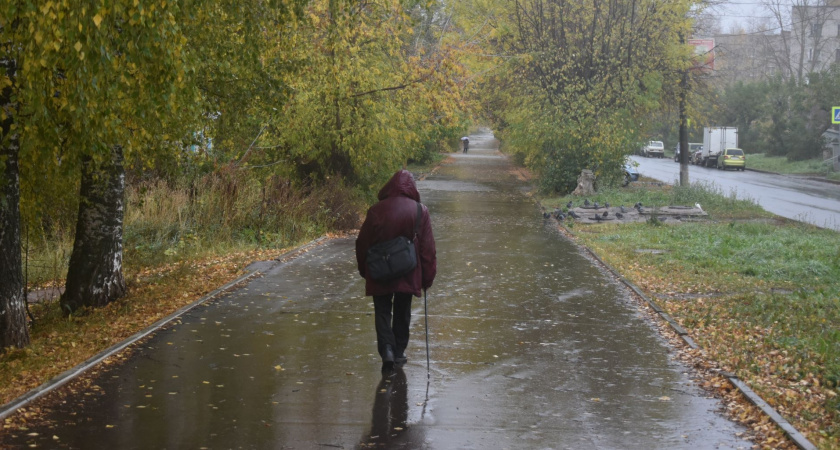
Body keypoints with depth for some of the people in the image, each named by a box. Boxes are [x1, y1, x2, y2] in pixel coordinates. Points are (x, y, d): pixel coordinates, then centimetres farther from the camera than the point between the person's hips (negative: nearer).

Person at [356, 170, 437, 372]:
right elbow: (428, 248, -3)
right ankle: (399, 353, 20)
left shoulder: (376, 211, -4)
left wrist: (364, 270, 17)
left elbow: (362, 243, 3)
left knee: (382, 311, 8)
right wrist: (427, 277, 5)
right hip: (408, 275, 1)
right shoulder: (420, 211, -4)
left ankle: (387, 349, -11)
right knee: (402, 313, 15)